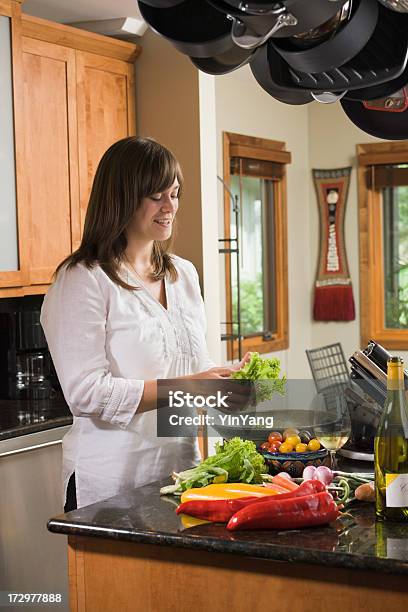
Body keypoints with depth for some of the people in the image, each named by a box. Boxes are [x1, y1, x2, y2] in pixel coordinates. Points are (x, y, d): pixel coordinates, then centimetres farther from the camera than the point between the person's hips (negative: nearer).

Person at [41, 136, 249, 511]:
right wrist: (184, 387, -23)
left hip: (182, 465, 7)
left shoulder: (184, 274, 11)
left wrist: (229, 377, -3)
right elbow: (86, 392, -20)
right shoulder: (83, 282, -13)